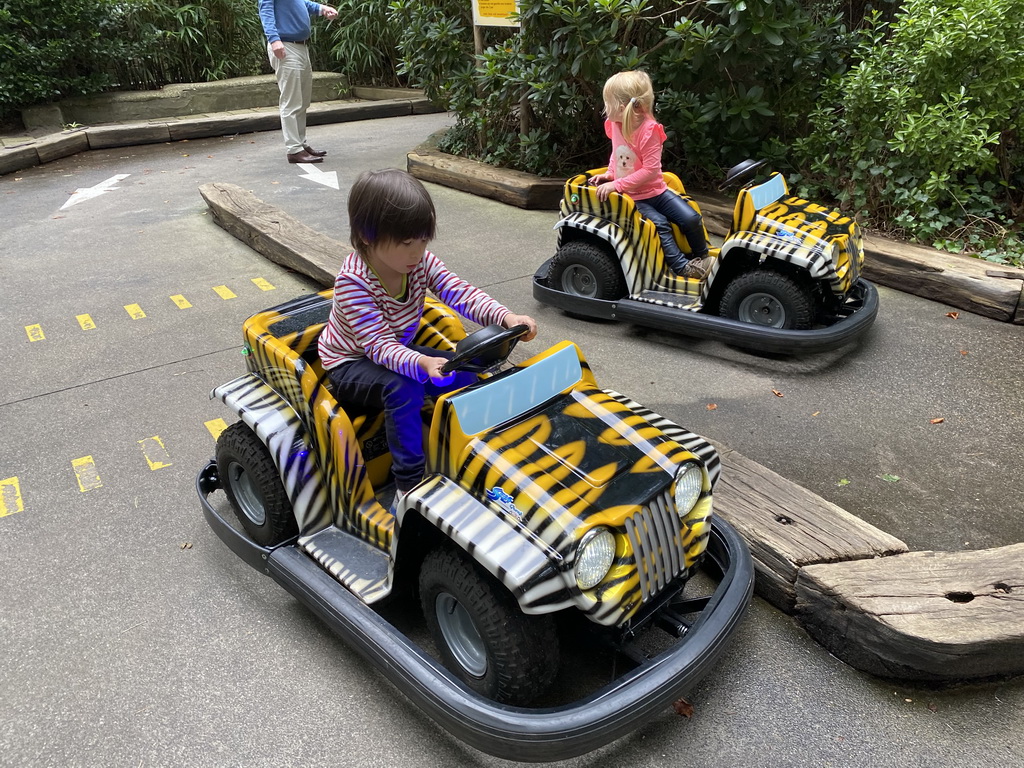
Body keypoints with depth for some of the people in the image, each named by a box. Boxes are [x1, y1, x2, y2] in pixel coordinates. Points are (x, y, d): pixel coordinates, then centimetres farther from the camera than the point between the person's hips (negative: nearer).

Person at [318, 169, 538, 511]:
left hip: (397, 350, 7)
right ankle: (408, 483, -24)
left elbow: (459, 291, -22)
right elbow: (379, 345, -34)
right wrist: (420, 363, -54)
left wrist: (505, 317, -39)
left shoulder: (420, 261, -13)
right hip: (349, 363, -6)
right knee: (404, 387, -35)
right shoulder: (352, 282, -30)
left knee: (462, 373, -11)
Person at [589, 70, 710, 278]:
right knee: (659, 223, -23)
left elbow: (651, 170, -25)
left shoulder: (648, 131, -19)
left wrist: (617, 184, -28)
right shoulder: (615, 125, -2)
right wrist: (609, 174, 0)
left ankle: (701, 257, 13)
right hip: (631, 198, 2)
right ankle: (681, 266, -18)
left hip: (655, 190, -2)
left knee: (691, 218, -12)